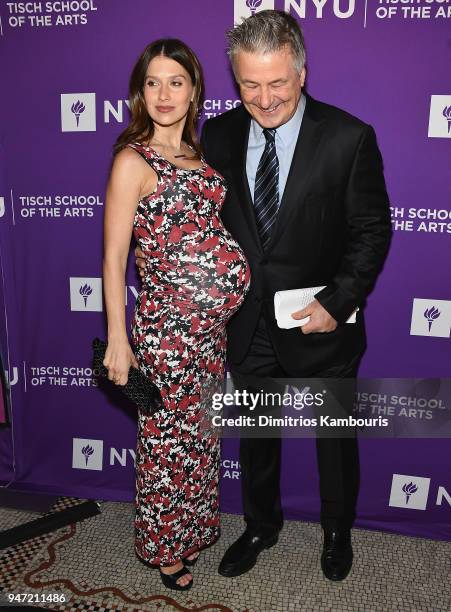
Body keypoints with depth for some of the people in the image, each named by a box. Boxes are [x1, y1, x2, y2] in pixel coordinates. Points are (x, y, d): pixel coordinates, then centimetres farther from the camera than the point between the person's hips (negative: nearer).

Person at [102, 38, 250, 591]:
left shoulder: (197, 154, 10)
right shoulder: (133, 160, -10)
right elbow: (113, 257, -12)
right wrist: (117, 341, -13)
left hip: (213, 321, 7)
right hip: (167, 321, -7)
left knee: (200, 432, 21)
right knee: (168, 438, 10)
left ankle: (193, 529, 45)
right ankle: (164, 547, 37)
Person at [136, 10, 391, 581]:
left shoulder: (349, 137, -14)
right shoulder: (218, 135, -3)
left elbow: (373, 229, -9)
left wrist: (337, 303, -18)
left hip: (323, 323, -2)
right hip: (248, 323, 3)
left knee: (335, 437, 19)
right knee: (254, 436, 21)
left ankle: (337, 530, 48)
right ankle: (260, 526, 49)